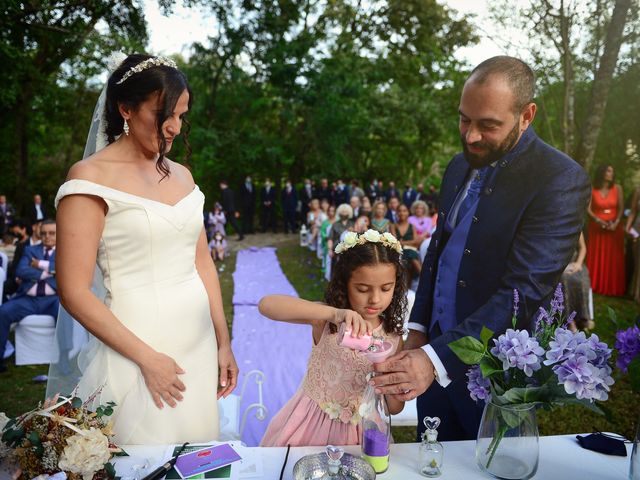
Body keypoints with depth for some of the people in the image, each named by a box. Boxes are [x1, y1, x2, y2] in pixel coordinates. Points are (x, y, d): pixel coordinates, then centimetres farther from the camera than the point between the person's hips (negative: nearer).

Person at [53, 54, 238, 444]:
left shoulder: (181, 174, 8)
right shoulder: (91, 176, -10)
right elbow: (74, 293, -13)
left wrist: (224, 342, 9)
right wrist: (147, 358, -13)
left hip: (199, 341, 6)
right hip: (137, 345, -5)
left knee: (198, 444, 17)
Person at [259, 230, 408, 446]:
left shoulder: (393, 338, -6)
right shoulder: (326, 320, -14)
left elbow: (395, 408, 0)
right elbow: (266, 305, -32)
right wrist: (333, 313, -42)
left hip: (359, 432, 2)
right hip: (311, 425, -2)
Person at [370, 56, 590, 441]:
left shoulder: (561, 181, -18)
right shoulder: (460, 166, 5)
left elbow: (524, 291, -25)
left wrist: (436, 359, -32)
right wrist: (419, 329, 6)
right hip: (435, 350, 6)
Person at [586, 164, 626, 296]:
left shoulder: (617, 188, -1)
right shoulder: (593, 189, -3)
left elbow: (621, 208, 1)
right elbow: (588, 209, -5)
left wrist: (616, 223, -11)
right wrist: (598, 220, -18)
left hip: (614, 227, 1)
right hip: (597, 227, -1)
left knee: (613, 259, 2)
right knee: (596, 258, 3)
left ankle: (612, 287, 10)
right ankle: (594, 286, 12)